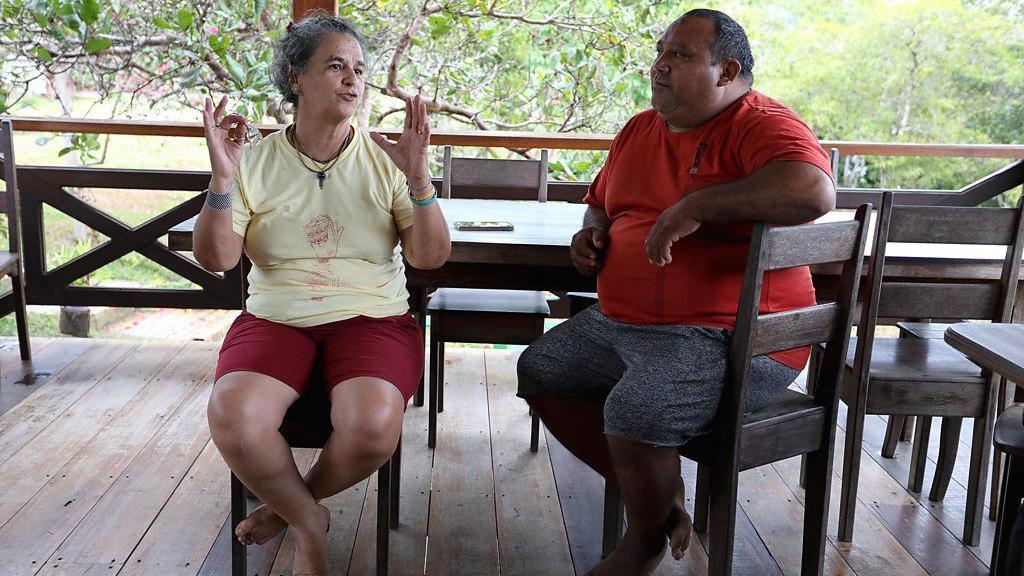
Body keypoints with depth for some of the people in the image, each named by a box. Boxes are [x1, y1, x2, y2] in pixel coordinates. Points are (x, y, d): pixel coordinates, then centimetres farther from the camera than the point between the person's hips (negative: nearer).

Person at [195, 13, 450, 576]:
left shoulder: (386, 159, 4)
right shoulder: (256, 162, 5)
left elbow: (431, 257, -3)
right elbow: (215, 258, -1)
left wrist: (418, 177, -15)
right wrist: (222, 179, -14)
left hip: (372, 318, 0)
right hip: (275, 317, 1)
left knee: (373, 427, -31)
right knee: (233, 419, -30)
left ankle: (289, 504, 3)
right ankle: (307, 521, 0)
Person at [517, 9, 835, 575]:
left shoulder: (763, 126, -13)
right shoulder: (638, 130, 12)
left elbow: (813, 190, -35)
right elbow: (601, 199, 29)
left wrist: (693, 206, -31)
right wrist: (592, 230, 5)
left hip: (729, 338, -9)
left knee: (637, 410, -31)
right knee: (539, 371, 11)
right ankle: (655, 498, 15)